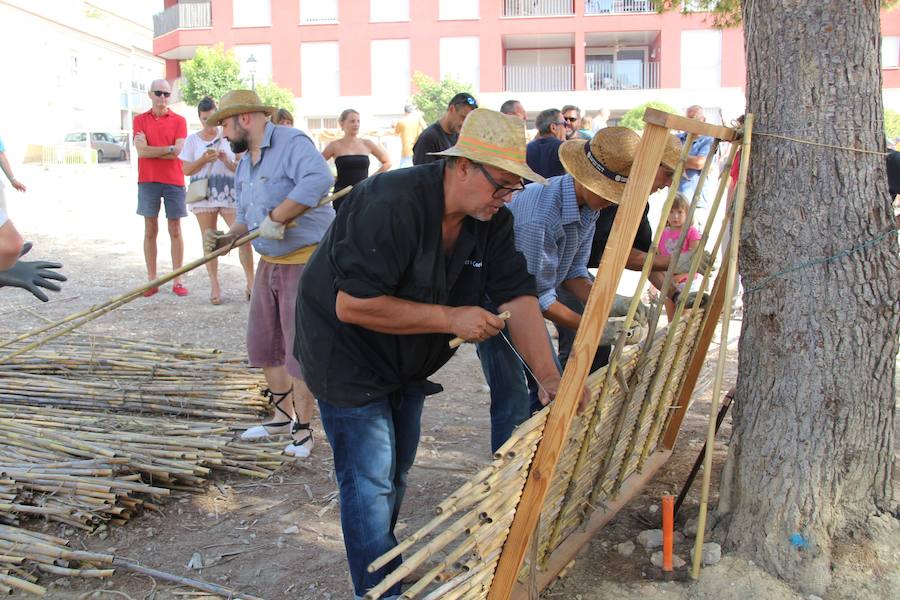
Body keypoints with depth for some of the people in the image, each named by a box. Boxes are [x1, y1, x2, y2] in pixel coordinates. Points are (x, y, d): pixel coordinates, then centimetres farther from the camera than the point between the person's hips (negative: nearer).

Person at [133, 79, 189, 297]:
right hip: (147, 181, 1)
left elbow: (177, 153, -8)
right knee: (150, 230, 4)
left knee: (175, 230, 2)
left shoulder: (179, 121, 4)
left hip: (174, 181, -1)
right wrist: (168, 148, -8)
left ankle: (177, 280, 7)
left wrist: (151, 150, -7)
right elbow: (141, 151, -7)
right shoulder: (140, 120, 7)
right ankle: (152, 280, 8)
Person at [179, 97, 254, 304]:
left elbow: (240, 168, 8)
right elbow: (186, 170, 2)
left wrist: (227, 161, -12)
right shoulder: (192, 140, 7)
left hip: (229, 194, 0)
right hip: (203, 195, 0)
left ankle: (250, 282, 1)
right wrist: (204, 159, -14)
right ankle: (214, 285, 11)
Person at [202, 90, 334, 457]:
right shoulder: (244, 165, 13)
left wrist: (276, 218, -32)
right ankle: (283, 414, 33)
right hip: (269, 262, 9)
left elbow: (319, 180, -36)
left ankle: (302, 429, 15)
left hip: (307, 261, -9)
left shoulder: (292, 143, -16)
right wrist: (227, 239, -1)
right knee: (263, 344, 15)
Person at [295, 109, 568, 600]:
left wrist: (549, 377, -24)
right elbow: (352, 305, -34)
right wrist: (451, 317, -32)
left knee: (395, 471, 20)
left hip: (407, 363, 8)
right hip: (349, 359, -7)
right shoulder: (392, 205, -32)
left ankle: (380, 557, 42)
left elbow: (517, 297, -12)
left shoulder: (492, 219, -9)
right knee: (370, 482, -5)